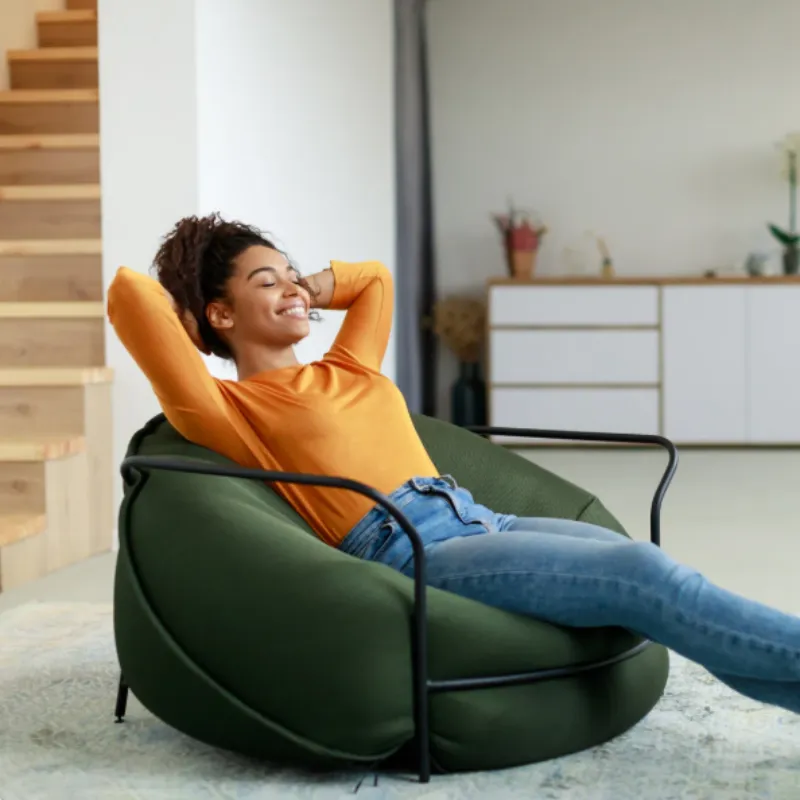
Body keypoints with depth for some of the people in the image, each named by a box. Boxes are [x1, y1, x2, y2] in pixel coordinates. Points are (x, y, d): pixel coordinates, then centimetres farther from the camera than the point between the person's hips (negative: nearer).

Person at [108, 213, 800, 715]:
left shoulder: (346, 370, 27)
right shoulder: (228, 410, 6)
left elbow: (373, 278, 45)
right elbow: (130, 291, -4)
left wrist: (296, 292, 35)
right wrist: (188, 331, 14)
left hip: (479, 519, 8)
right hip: (406, 550, -8)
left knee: (643, 569, -14)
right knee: (640, 574, -22)